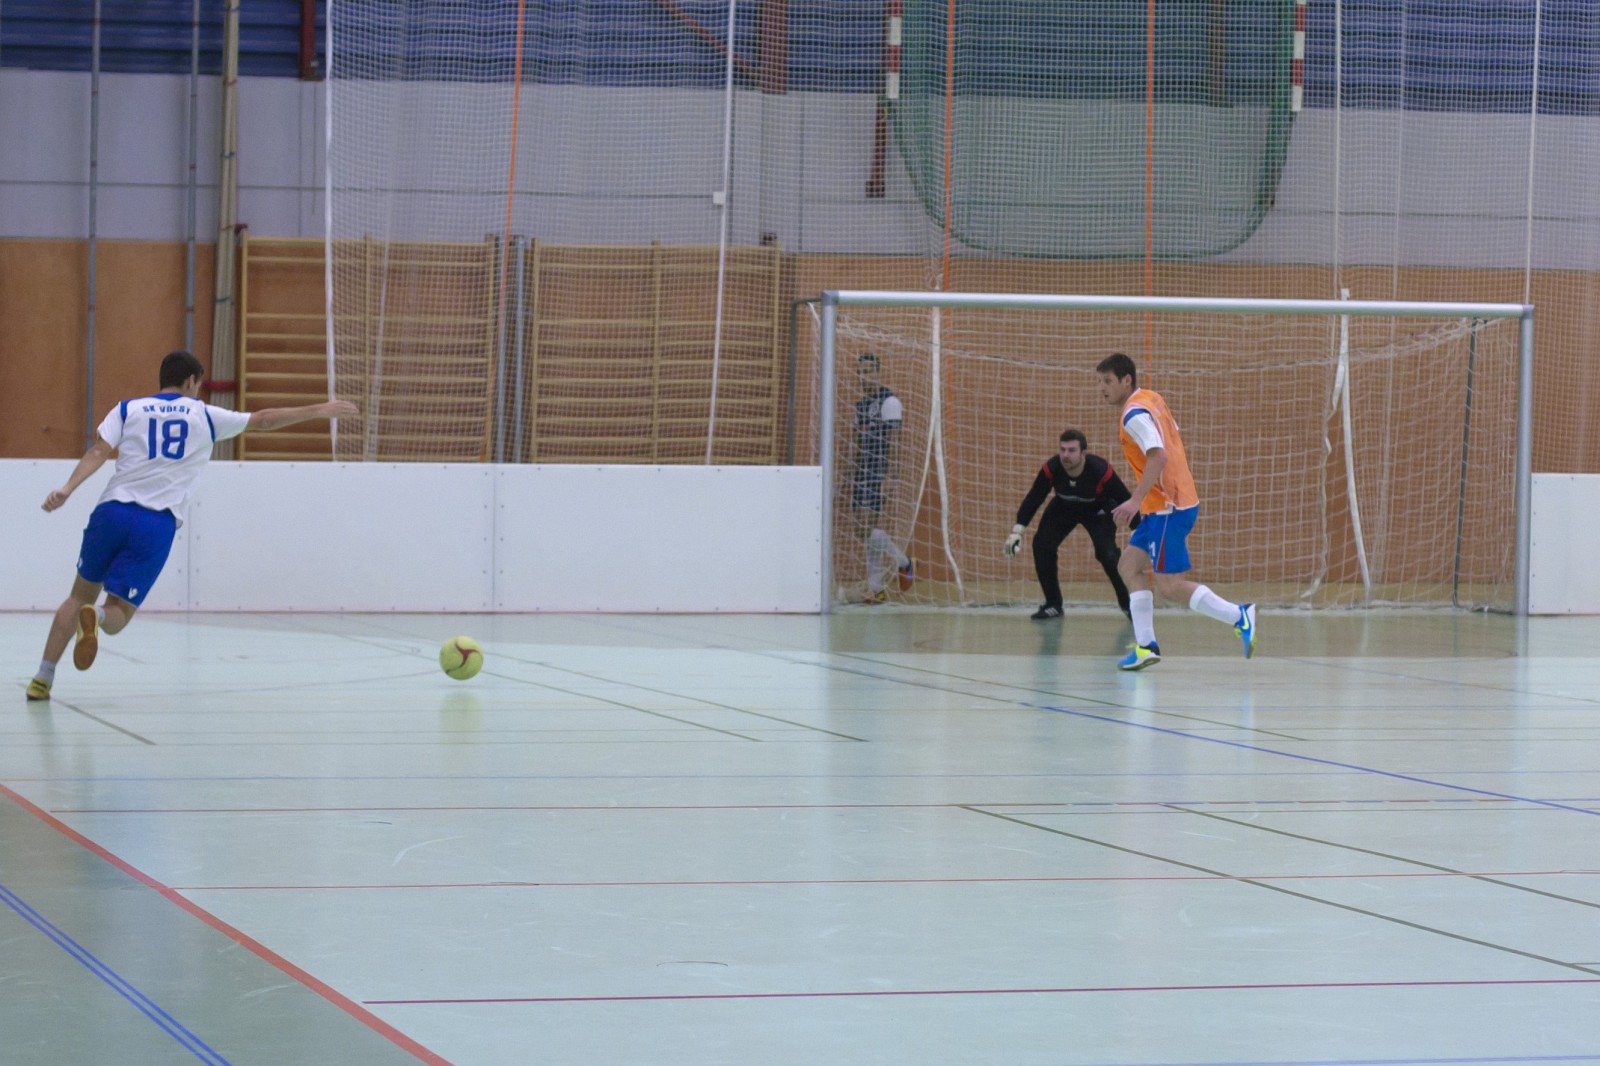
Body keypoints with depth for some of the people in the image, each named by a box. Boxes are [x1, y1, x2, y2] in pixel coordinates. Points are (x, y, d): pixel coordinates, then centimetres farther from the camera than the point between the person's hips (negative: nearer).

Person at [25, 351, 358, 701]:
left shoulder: (128, 409, 13)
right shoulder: (204, 416, 11)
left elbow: (98, 452, -2)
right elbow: (262, 420, 17)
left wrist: (67, 489, -11)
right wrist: (319, 410, 25)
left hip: (111, 511, 2)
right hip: (157, 524, -2)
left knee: (81, 596, 19)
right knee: (118, 614, 3)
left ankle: (43, 678, 10)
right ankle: (96, 616, -35)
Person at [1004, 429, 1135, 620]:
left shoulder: (1101, 470, -36)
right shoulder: (1051, 469, -29)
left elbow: (1125, 500, -25)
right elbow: (1033, 498, -15)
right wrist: (1017, 531, -19)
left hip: (1097, 510, -3)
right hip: (1063, 507, 3)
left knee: (1107, 553, -22)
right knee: (1042, 545, -15)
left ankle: (1128, 604, 0)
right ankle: (1053, 605, 2)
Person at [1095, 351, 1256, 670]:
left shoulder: (1135, 413, -16)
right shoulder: (1152, 399, 13)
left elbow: (1159, 456, -28)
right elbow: (1174, 445, 22)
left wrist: (1136, 500, -33)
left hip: (1168, 507, -10)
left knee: (1170, 586, -10)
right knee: (1130, 566, 10)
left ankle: (1239, 616, -9)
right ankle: (1146, 645, 6)